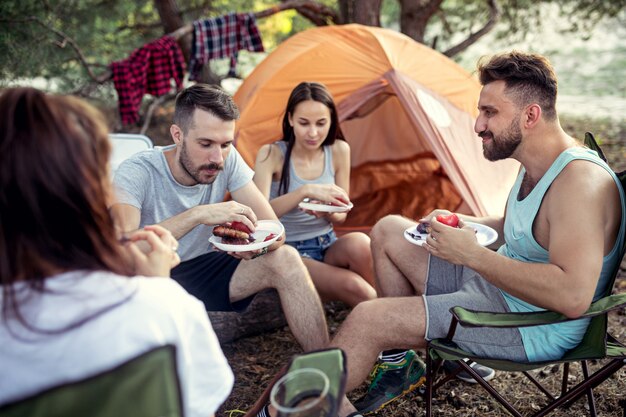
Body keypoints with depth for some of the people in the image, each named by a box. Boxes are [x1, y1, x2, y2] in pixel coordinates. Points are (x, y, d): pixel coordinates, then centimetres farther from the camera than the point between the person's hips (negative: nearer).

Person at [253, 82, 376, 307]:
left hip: (328, 247, 4)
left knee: (359, 243, -32)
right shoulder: (271, 154, -10)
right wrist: (305, 191, -35)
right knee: (351, 285, -31)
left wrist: (329, 213, -18)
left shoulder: (339, 150, 0)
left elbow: (341, 215, 7)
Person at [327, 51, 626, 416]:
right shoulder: (537, 165, 4)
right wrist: (459, 223, 1)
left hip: (532, 327, -10)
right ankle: (398, 361, 15)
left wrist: (472, 254, -32)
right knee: (388, 230, 12)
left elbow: (573, 296, -36)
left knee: (367, 318, -21)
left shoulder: (580, 180, -27)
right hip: (492, 283, 10)